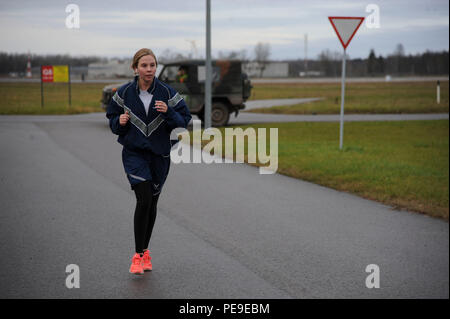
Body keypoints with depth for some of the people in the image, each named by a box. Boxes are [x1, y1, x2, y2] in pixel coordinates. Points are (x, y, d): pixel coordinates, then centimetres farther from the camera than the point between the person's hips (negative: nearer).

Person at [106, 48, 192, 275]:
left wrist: (168, 112, -20)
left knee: (152, 204, 10)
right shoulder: (124, 94, -1)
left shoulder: (167, 93, -2)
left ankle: (145, 252, 27)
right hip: (134, 152, -2)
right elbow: (112, 119, 11)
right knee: (144, 200, -16)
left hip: (159, 154, 2)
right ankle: (138, 255, -8)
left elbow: (185, 120, -2)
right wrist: (120, 121, -11)